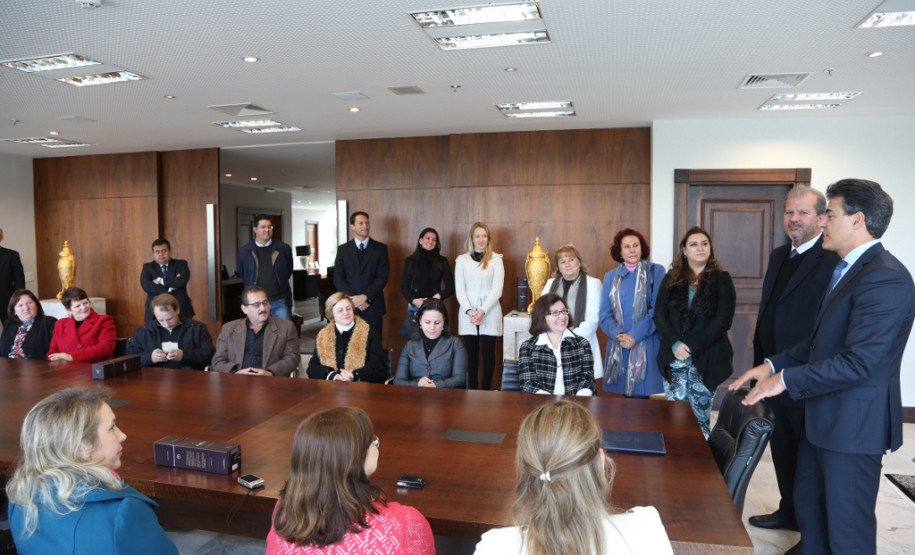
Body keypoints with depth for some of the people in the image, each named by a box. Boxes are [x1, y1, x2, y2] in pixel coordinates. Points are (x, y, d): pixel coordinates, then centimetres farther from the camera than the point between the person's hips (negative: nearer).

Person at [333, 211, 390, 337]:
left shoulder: (380, 248, 5)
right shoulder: (343, 249, 9)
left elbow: (382, 277, -2)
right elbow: (338, 279, 2)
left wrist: (365, 297, -13)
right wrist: (355, 299, -9)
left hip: (373, 305, -1)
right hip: (349, 306, 1)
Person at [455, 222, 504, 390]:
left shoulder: (496, 260, 4)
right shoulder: (461, 260, 8)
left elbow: (497, 290, -2)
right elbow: (459, 289, 3)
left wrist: (482, 311, -13)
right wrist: (469, 311, -11)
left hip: (489, 313, -1)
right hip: (467, 314, 1)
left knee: (488, 352, 0)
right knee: (471, 352, 3)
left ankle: (486, 389, 9)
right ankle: (472, 389, 9)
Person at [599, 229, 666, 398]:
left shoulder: (656, 271, 4)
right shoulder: (610, 277, 13)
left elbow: (657, 310, -4)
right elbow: (605, 315, 8)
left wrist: (635, 335, -14)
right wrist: (619, 335, -11)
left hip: (646, 346, -2)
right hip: (619, 348, 3)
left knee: (641, 395, -8)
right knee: (626, 396, 2)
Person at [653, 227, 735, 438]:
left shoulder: (721, 279, 3)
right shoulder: (671, 279, 10)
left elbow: (723, 320, -6)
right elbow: (659, 315, 4)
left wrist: (692, 347, -13)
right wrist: (675, 344, -12)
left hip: (705, 360, -2)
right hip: (674, 358, 2)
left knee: (700, 417, 2)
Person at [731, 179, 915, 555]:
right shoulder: (846, 269, 11)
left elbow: (858, 360, -27)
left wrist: (785, 379, -20)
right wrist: (772, 365, 3)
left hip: (854, 424, -9)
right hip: (822, 417, 9)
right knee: (807, 503, 22)